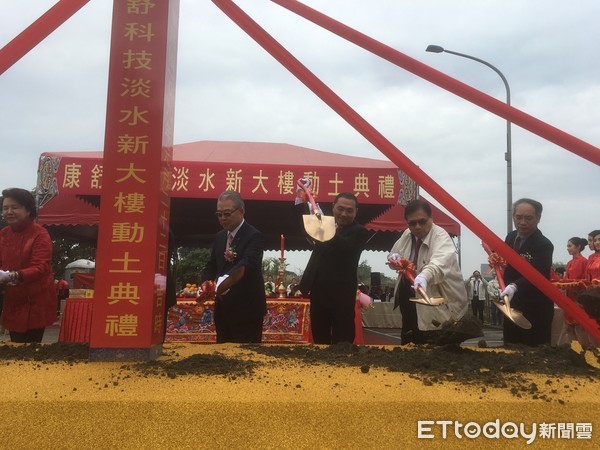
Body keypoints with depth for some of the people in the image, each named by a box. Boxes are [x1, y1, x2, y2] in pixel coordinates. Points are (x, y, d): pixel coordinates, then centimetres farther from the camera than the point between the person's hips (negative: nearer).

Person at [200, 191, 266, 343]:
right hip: (223, 308, 7)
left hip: (246, 309, -7)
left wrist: (219, 286, -46)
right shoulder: (219, 237, 10)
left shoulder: (254, 236, -15)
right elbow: (211, 266, 12)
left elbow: (247, 266, -30)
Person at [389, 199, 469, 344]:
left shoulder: (440, 236, -21)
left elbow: (439, 262, -42)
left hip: (438, 309, -7)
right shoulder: (406, 235, 2)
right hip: (408, 305, 7)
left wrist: (424, 276, -62)